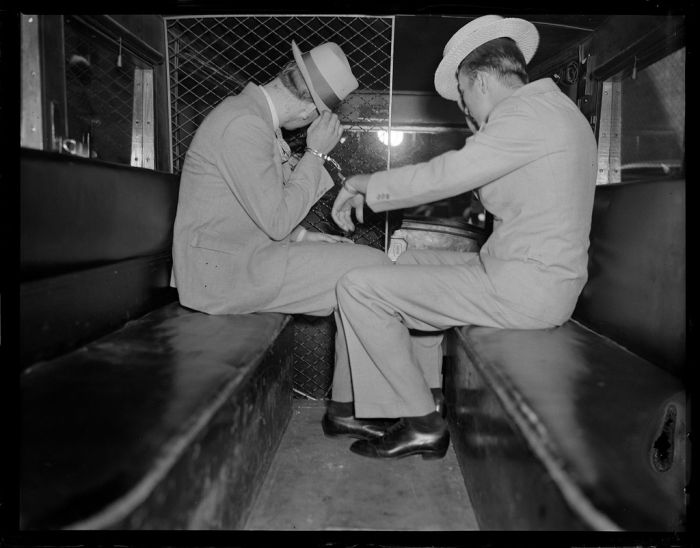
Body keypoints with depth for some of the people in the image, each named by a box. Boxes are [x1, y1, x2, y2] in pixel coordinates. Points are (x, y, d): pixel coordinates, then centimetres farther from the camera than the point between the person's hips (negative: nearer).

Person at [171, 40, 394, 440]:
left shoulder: (254, 115, 15)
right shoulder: (243, 124, -18)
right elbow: (276, 221, -19)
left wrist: (306, 237, 9)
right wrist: (316, 153, -10)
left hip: (246, 254, 10)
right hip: (222, 268, -10)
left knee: (369, 262, 5)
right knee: (373, 269, -15)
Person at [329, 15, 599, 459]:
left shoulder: (528, 111, -14)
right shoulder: (552, 107, 18)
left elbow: (443, 177, -17)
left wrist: (365, 184, -4)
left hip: (525, 287, -11)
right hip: (540, 276, 11)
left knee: (359, 288, -11)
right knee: (413, 261, 25)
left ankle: (422, 424, -1)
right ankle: (425, 391, 26)